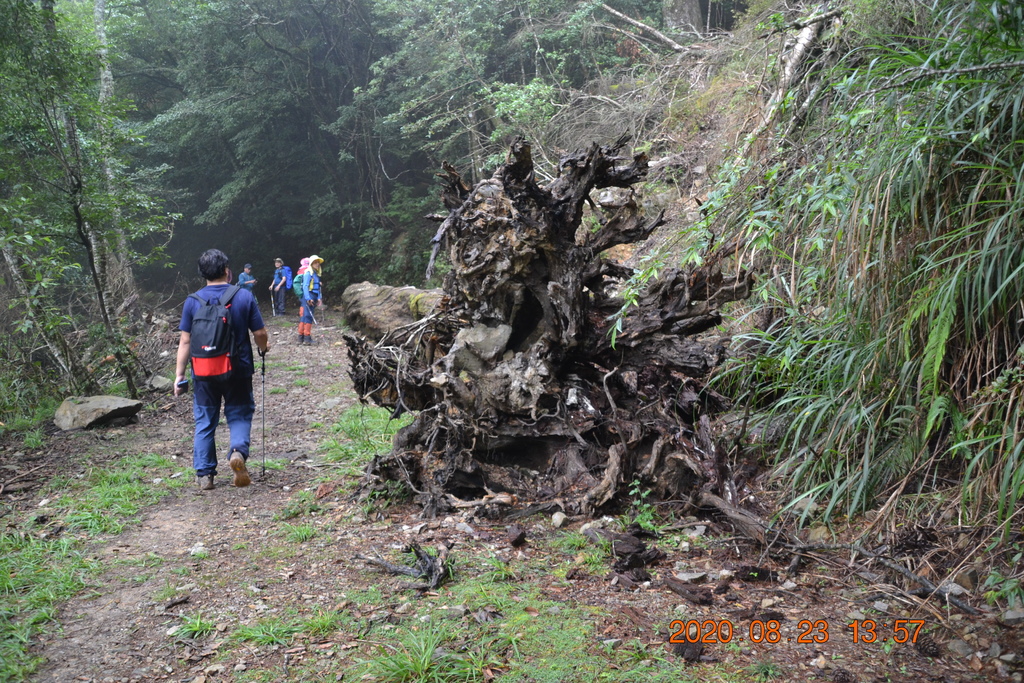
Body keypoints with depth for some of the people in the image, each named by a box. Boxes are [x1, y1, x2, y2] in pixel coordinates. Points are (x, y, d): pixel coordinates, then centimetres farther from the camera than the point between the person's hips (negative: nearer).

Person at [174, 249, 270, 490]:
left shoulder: (193, 301, -3)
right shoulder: (244, 297, -6)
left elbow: (185, 341, -3)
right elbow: (260, 333, -3)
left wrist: (179, 375, 3)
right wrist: (264, 348, 20)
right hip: (238, 371, -1)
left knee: (205, 422, 11)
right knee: (239, 415, 12)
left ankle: (204, 475, 14)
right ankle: (238, 451, -15)